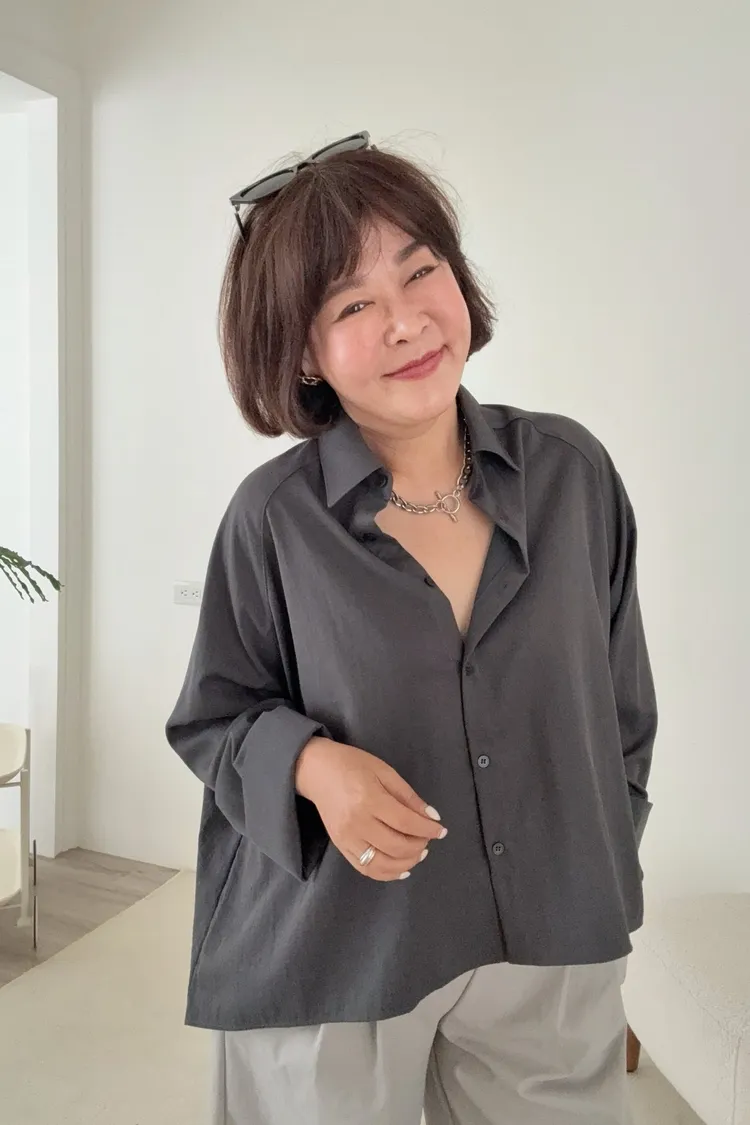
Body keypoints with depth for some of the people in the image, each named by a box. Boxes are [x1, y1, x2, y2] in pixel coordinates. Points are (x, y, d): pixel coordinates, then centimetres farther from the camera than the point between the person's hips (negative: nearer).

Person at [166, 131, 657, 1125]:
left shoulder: (573, 471, -7)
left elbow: (622, 701, 4)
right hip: (330, 964, -1)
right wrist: (312, 764, -22)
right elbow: (212, 719, -2)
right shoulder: (274, 519, -13)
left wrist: (605, 879, 10)